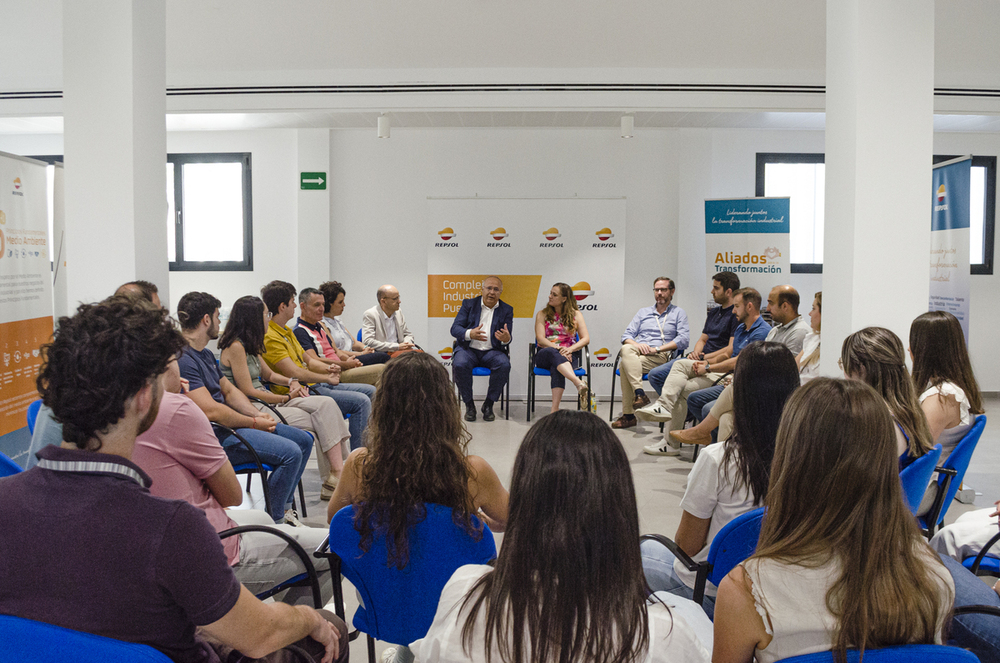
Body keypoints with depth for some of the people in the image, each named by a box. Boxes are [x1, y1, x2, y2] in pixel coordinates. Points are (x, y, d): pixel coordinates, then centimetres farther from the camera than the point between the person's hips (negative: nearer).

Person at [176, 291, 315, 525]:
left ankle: (283, 508, 17)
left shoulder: (205, 354, 16)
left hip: (229, 423, 11)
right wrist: (254, 423, -13)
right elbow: (211, 411, -24)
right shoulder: (182, 359, -19)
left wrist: (257, 414, 3)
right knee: (290, 453, -23)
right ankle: (272, 520, -6)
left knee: (304, 440, 10)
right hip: (215, 435, -11)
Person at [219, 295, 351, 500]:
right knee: (321, 421, -18)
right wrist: (287, 398, -6)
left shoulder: (249, 345, 16)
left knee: (326, 404, -13)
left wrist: (291, 382, 8)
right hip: (254, 410, -9)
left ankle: (338, 472, -22)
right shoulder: (235, 347, -13)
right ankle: (335, 476, -8)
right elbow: (248, 392, -16)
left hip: (267, 401, 9)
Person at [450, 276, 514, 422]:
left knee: (504, 365, -31)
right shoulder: (469, 304, 5)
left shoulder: (507, 310, 7)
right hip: (468, 349, -1)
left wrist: (506, 339, -27)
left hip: (492, 351, 1)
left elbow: (507, 338, 0)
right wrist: (470, 333, -27)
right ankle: (469, 405, -12)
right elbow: (455, 328, -4)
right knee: (460, 364, -33)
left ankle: (489, 405, -12)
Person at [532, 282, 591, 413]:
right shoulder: (542, 314, 13)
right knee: (553, 353, -39)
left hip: (568, 354, 0)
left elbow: (586, 339, 3)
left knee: (556, 367, -38)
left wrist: (570, 349, -17)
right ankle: (580, 384, -62)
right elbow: (540, 339, -1)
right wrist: (558, 348, -19)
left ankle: (555, 409, -53)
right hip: (544, 355, 0)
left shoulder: (575, 314, 13)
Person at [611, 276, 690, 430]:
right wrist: (636, 344, -7)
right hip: (637, 351, 4)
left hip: (661, 355, -4)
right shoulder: (643, 312, 27)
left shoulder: (678, 313, 15)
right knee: (626, 349, -36)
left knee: (625, 365, -32)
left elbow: (683, 339, 0)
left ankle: (628, 415, -31)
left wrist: (657, 348, -11)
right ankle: (639, 393, -42)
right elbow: (626, 336, 18)